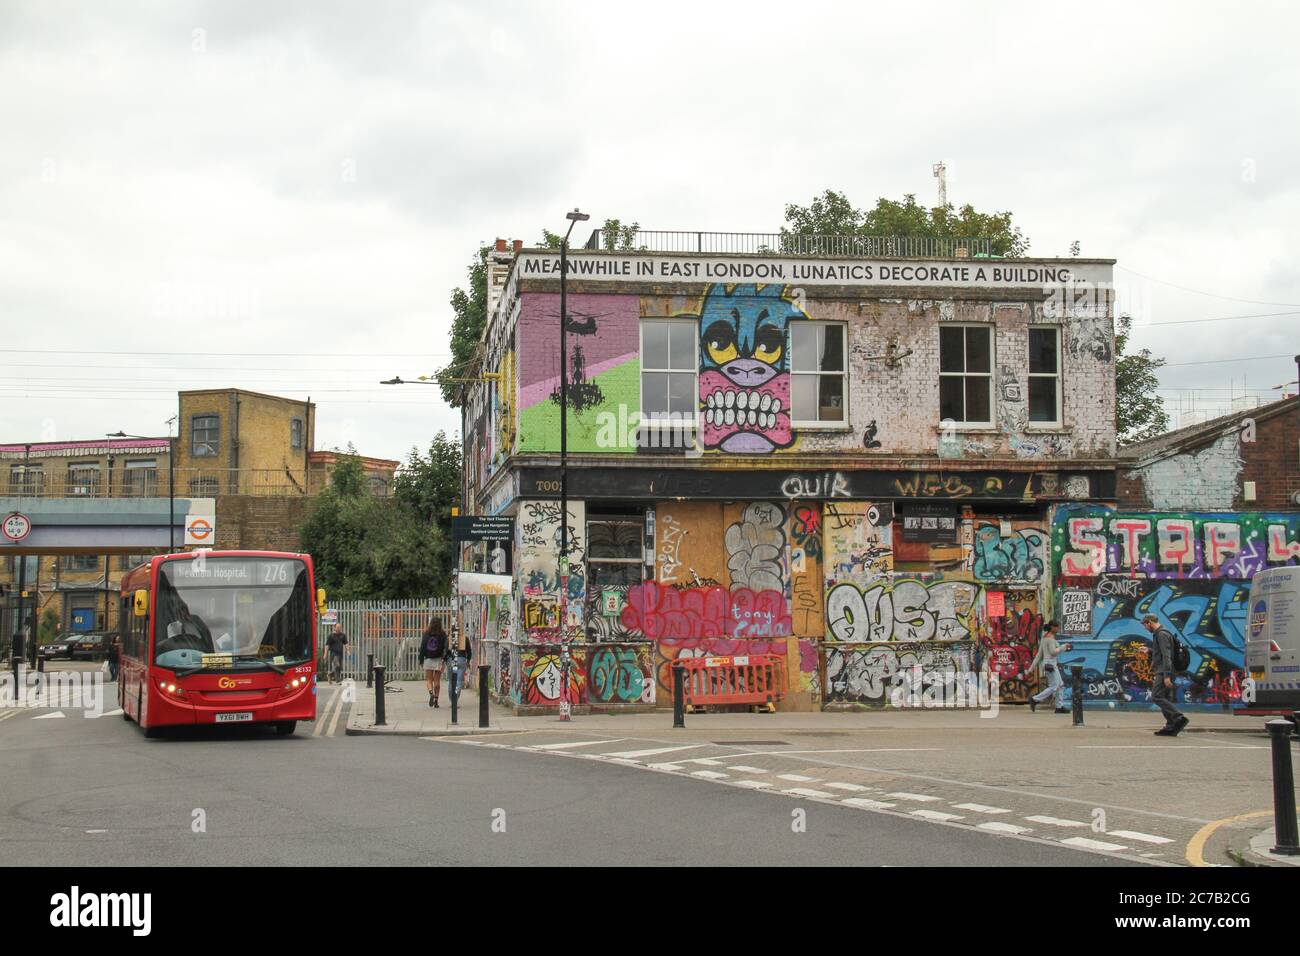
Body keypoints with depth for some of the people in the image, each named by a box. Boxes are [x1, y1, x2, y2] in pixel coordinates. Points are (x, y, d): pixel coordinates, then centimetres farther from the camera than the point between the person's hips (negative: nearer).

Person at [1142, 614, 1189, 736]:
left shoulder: (1161, 634, -12)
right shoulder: (1158, 634, 20)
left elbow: (1166, 656, -20)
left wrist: (1166, 675, -24)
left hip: (1163, 673, -10)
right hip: (1162, 673, 10)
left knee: (1157, 697, -14)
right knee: (1166, 699, 8)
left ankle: (1179, 718, -20)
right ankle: (1171, 727, 5)